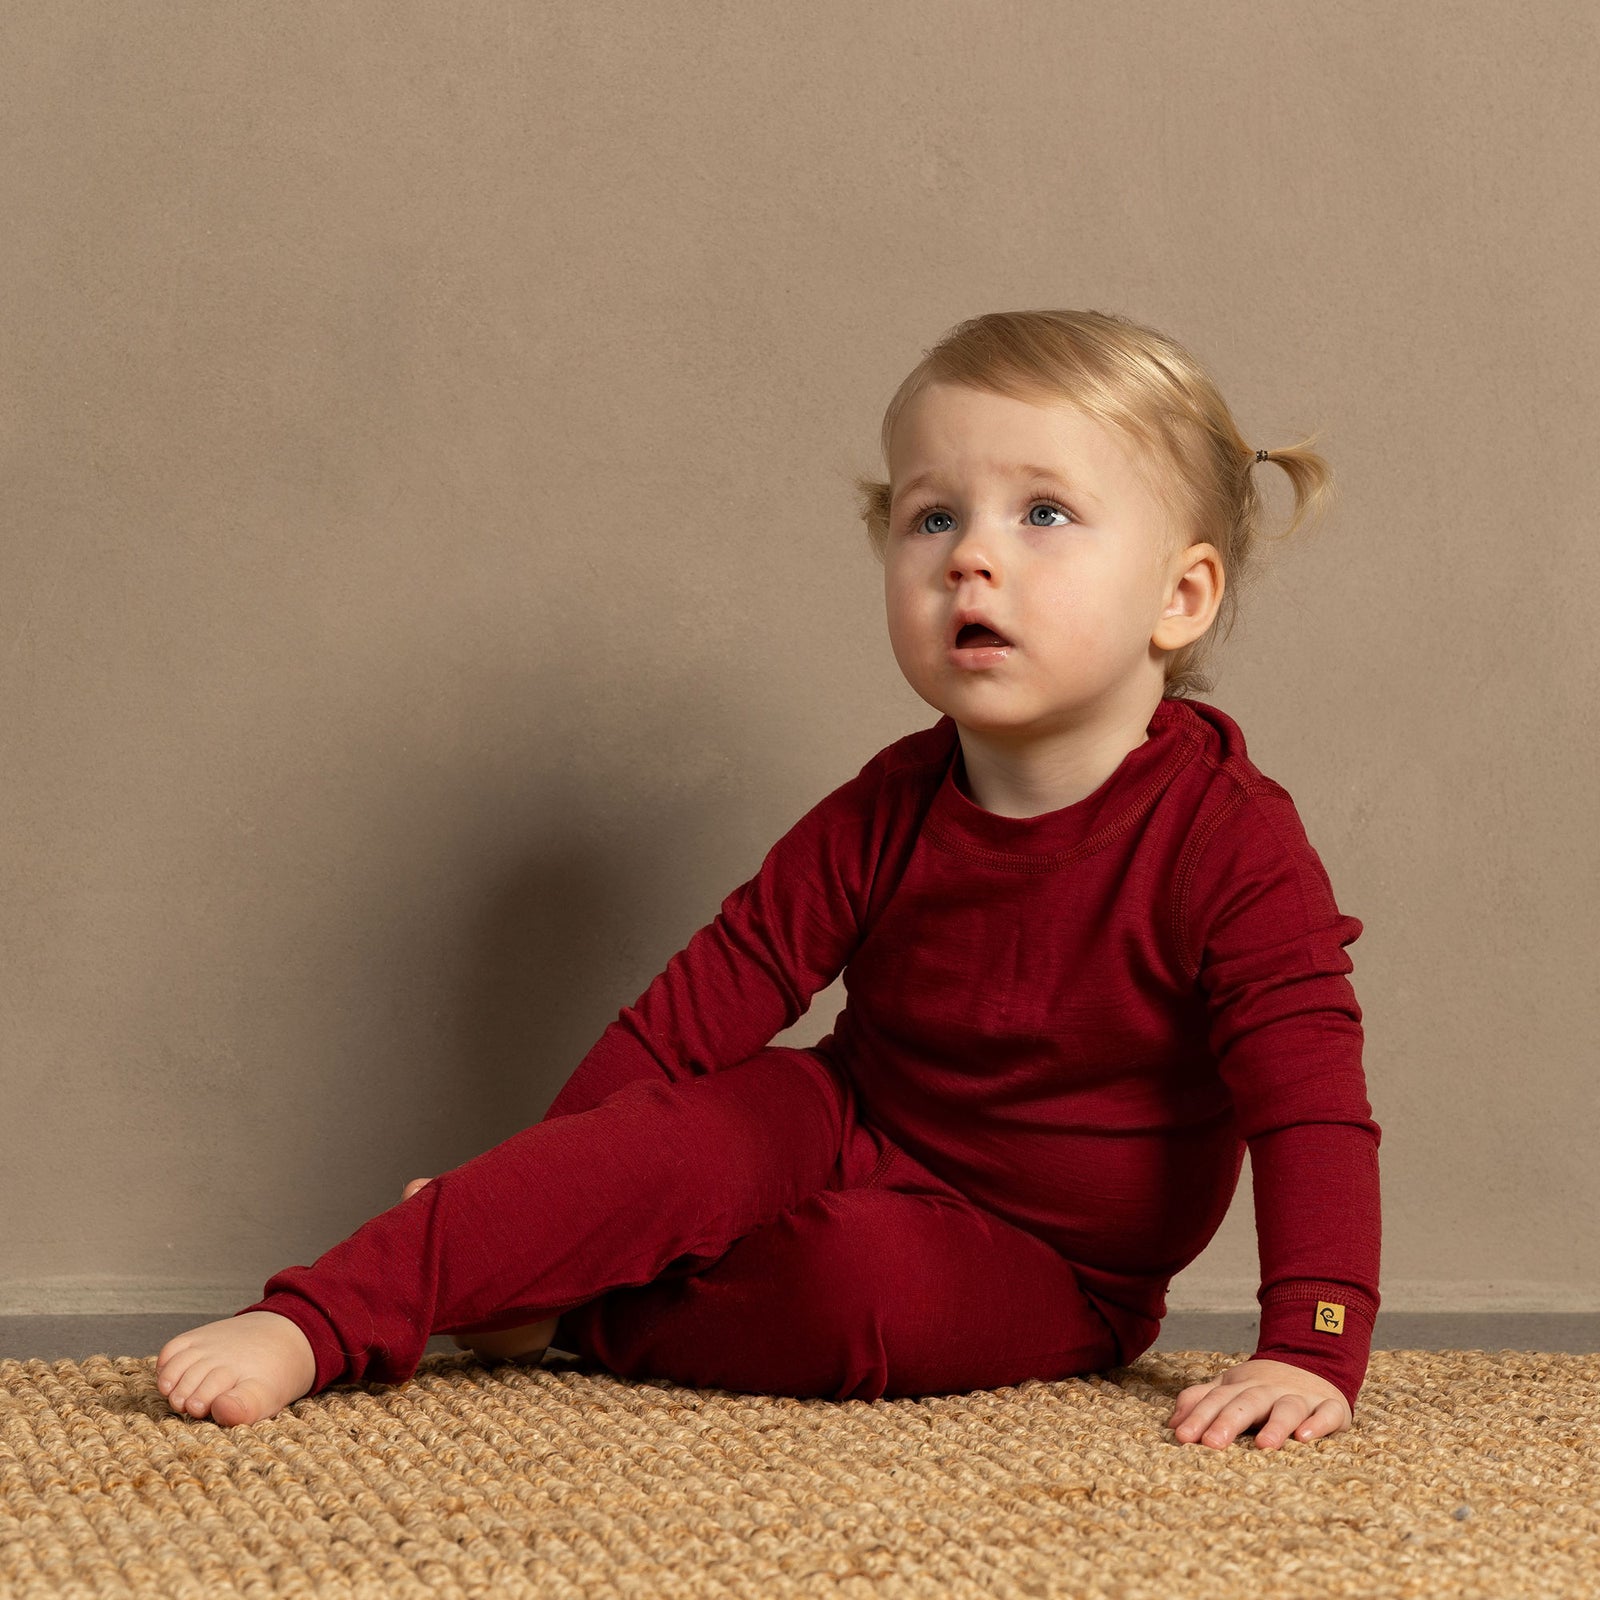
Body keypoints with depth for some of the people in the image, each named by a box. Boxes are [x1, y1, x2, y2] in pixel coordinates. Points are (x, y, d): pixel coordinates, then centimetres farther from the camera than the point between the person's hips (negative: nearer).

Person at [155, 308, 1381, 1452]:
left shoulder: (1231, 841, -21)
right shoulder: (887, 814, -6)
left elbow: (1313, 1100, -24)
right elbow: (708, 998, -4)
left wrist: (1310, 1352, -34)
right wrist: (531, 1197, -7)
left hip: (1049, 1265, -3)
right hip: (862, 1137, 4)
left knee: (862, 1281, -34)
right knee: (698, 1131, -24)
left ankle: (569, 1315, -13)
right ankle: (317, 1322, -27)